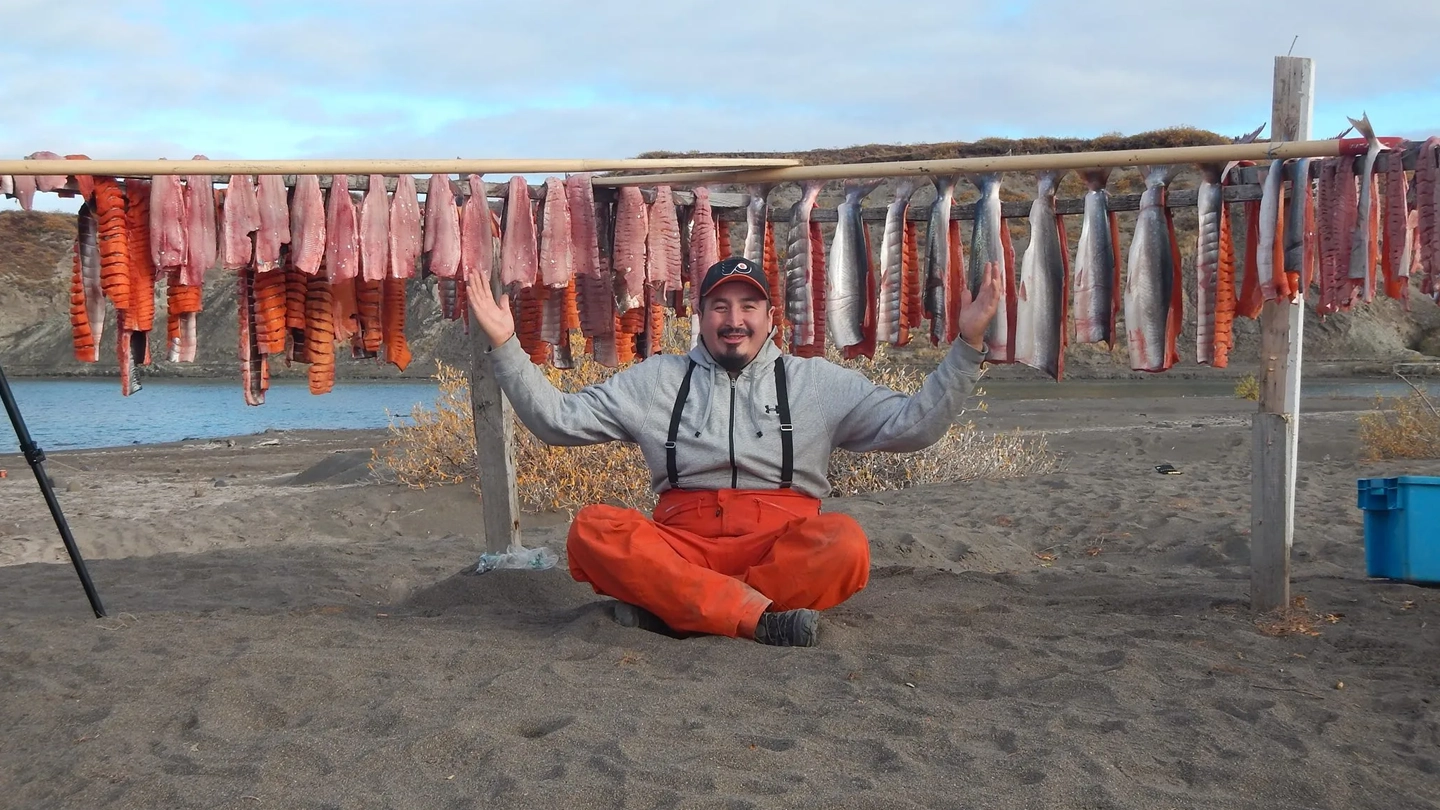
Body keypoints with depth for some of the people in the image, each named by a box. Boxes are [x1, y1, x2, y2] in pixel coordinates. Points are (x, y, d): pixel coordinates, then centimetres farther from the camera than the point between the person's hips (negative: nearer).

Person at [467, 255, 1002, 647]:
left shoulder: (816, 382, 13)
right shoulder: (656, 381, 15)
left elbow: (914, 426, 6)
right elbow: (556, 419, 13)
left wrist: (968, 344, -5)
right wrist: (505, 346, 3)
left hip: (783, 546, 0)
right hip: (681, 545, 1)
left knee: (844, 545, -34)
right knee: (592, 531, -28)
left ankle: (669, 607, -29)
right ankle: (760, 614, -32)